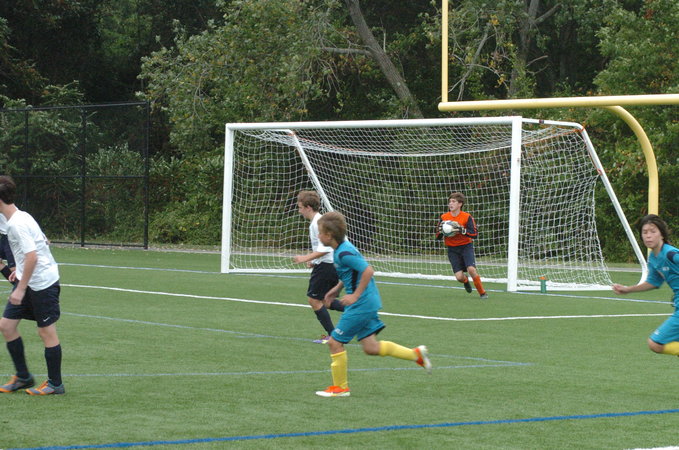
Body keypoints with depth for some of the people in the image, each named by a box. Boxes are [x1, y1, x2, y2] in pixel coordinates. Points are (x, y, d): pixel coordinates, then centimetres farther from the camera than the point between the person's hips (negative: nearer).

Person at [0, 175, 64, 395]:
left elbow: (32, 256, -27)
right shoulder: (20, 217, 9)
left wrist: (21, 288, -24)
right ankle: (23, 377, 17)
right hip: (29, 281, 10)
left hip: (42, 283, -10)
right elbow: (43, 242, 20)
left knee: (47, 331, 0)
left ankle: (55, 384, 11)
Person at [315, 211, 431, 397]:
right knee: (371, 347, 13)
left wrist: (355, 295, -22)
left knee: (335, 342, -2)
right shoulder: (342, 248, 10)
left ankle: (340, 388, 8)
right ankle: (416, 354, 17)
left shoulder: (344, 253, -20)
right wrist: (337, 289, 15)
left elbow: (368, 270, -26)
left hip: (361, 305, -10)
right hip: (368, 304, 10)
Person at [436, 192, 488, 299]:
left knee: (471, 269, -24)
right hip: (452, 249, 2)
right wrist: (441, 231, -17)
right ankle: (466, 281, 29)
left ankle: (482, 292, -3)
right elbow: (437, 237, 5)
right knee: (459, 277, -10)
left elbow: (475, 234, -14)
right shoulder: (444, 217, 0)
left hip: (466, 246, -2)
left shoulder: (467, 217, -9)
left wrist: (462, 231, -28)